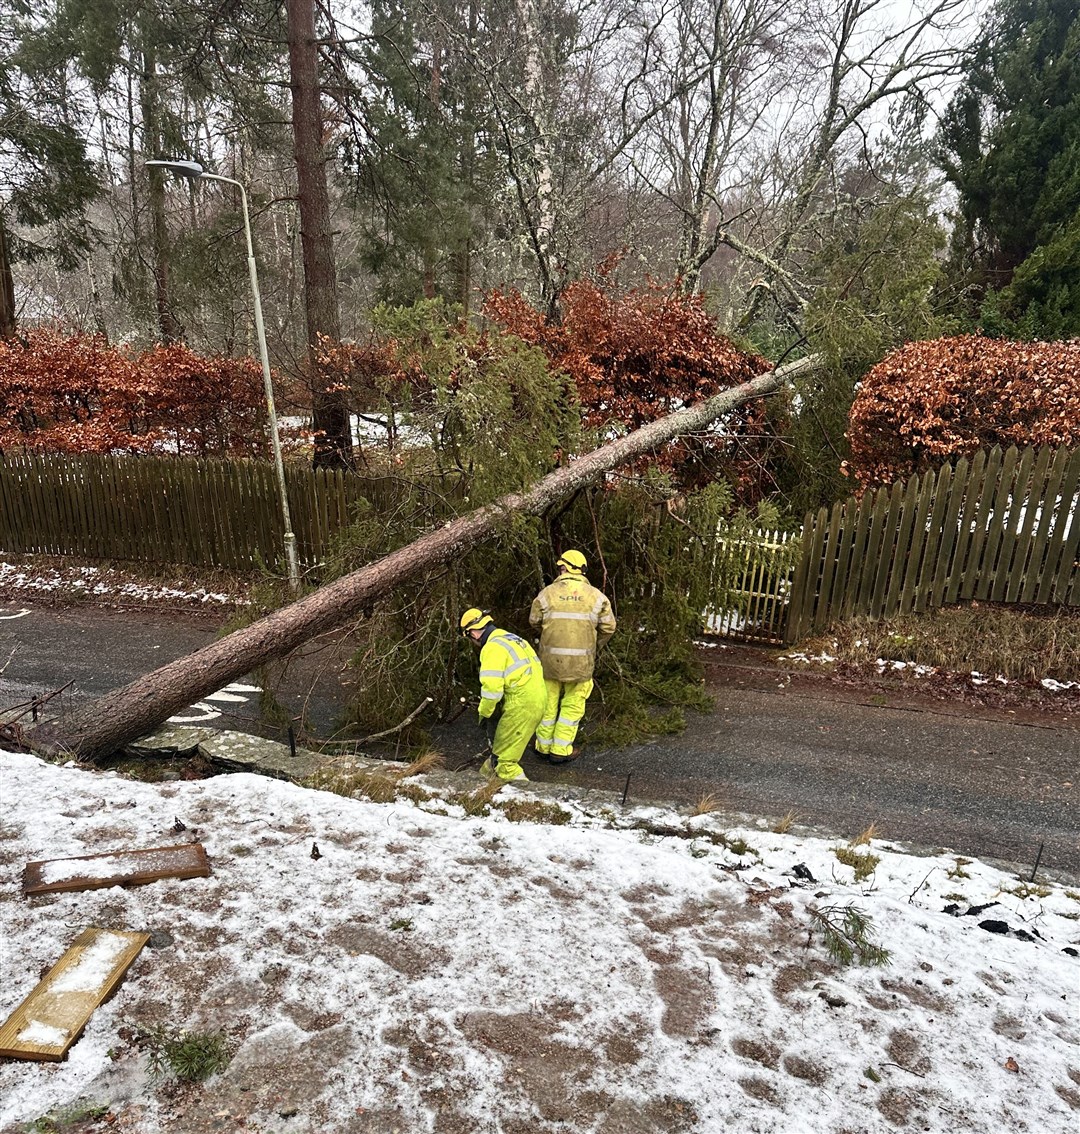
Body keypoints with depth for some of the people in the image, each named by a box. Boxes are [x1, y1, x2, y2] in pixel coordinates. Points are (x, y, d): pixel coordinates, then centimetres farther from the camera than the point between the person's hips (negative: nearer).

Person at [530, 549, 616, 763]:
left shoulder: (547, 593, -4)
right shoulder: (596, 596, -2)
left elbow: (534, 621, 5)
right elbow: (608, 627, 1)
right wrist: (595, 646, 18)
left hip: (551, 657, 1)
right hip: (581, 661, 0)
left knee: (548, 703, 16)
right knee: (572, 705, 11)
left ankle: (544, 745, 27)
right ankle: (560, 750, 15)